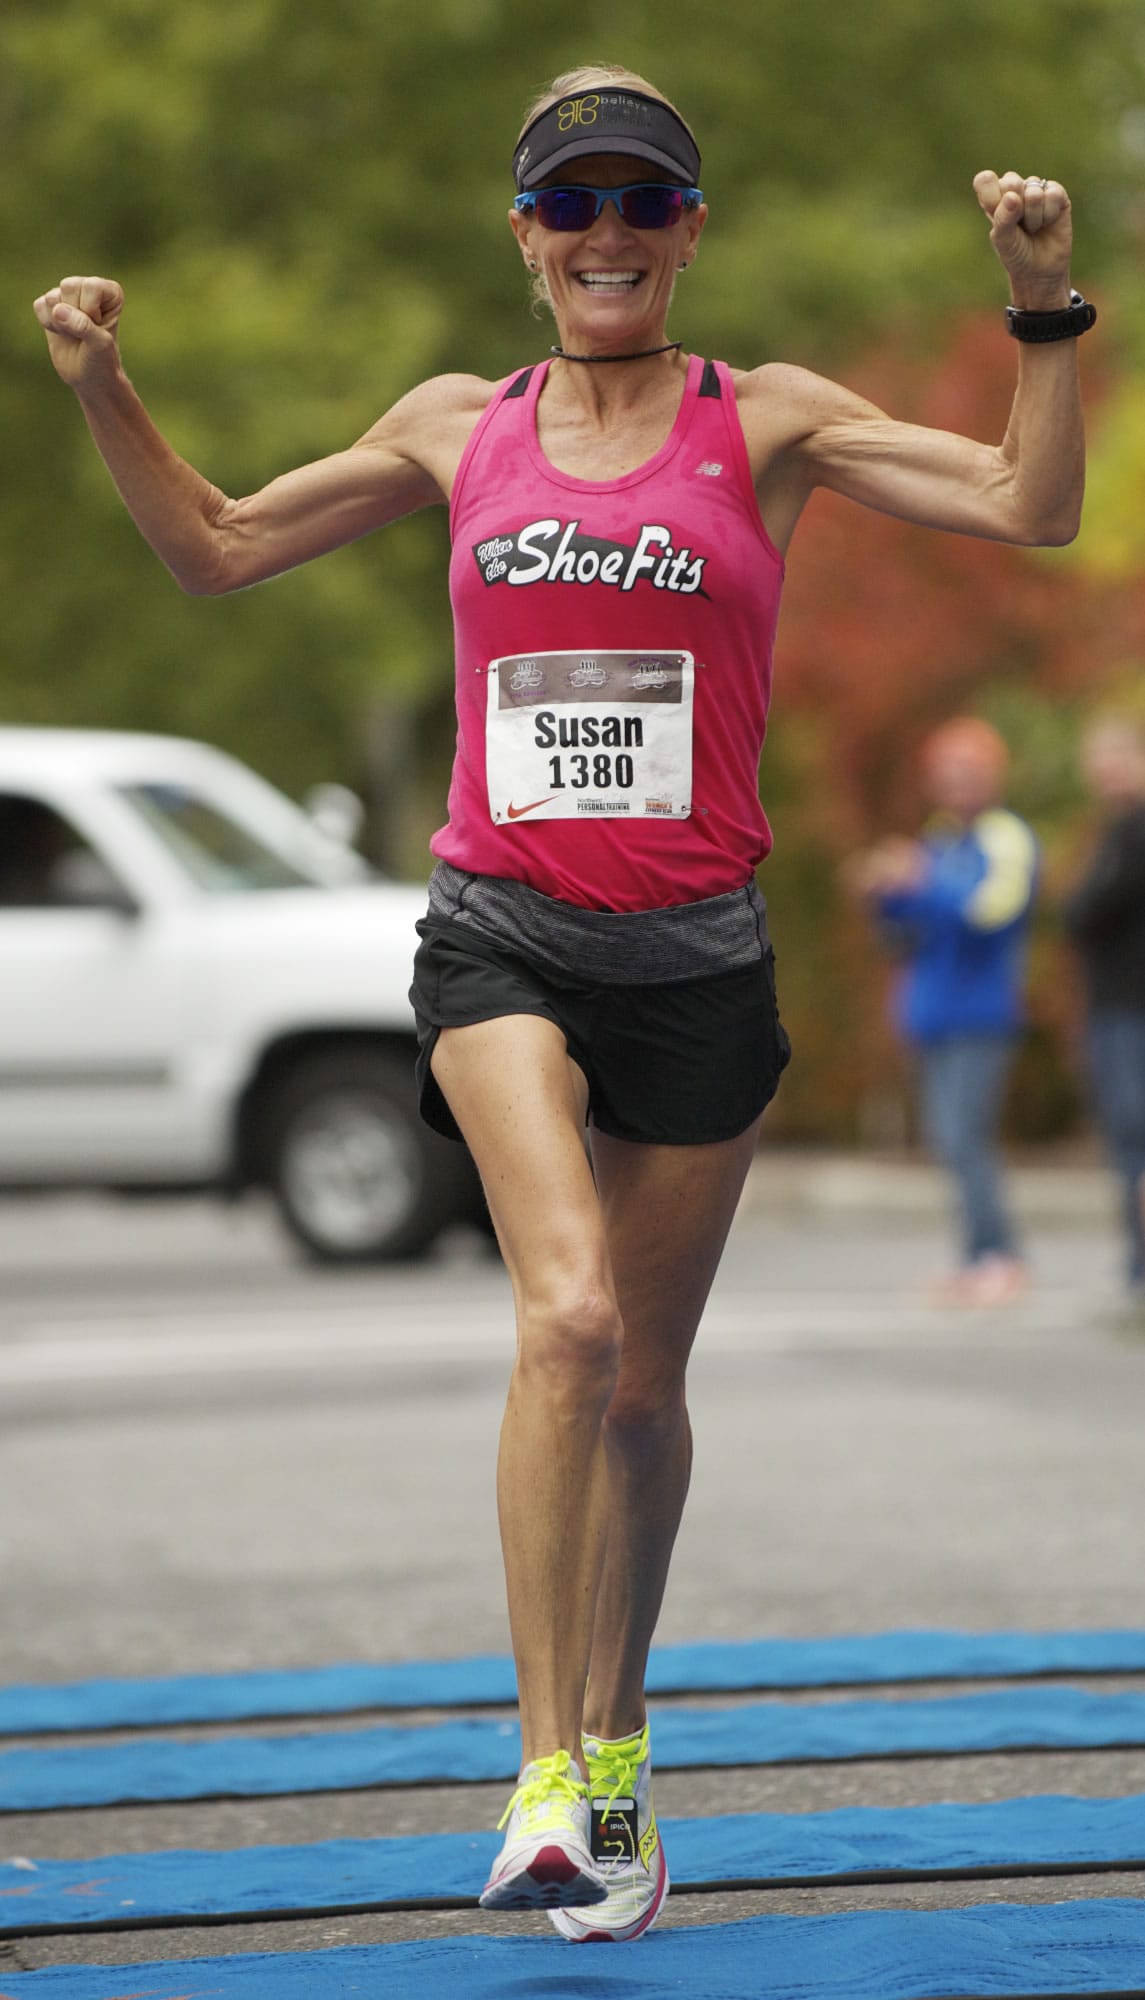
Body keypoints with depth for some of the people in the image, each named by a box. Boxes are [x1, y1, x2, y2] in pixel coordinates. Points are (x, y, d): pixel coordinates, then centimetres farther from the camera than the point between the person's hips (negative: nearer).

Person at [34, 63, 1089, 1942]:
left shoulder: (765, 423, 2)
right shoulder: (459, 428, 9)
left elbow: (1030, 506, -7)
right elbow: (217, 546, 20)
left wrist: (1046, 307, -18)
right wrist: (102, 388, 8)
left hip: (696, 955, 0)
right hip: (501, 939, 0)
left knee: (641, 1383, 11)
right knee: (570, 1315, -24)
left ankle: (617, 1748, 33)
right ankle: (547, 1772, -20)